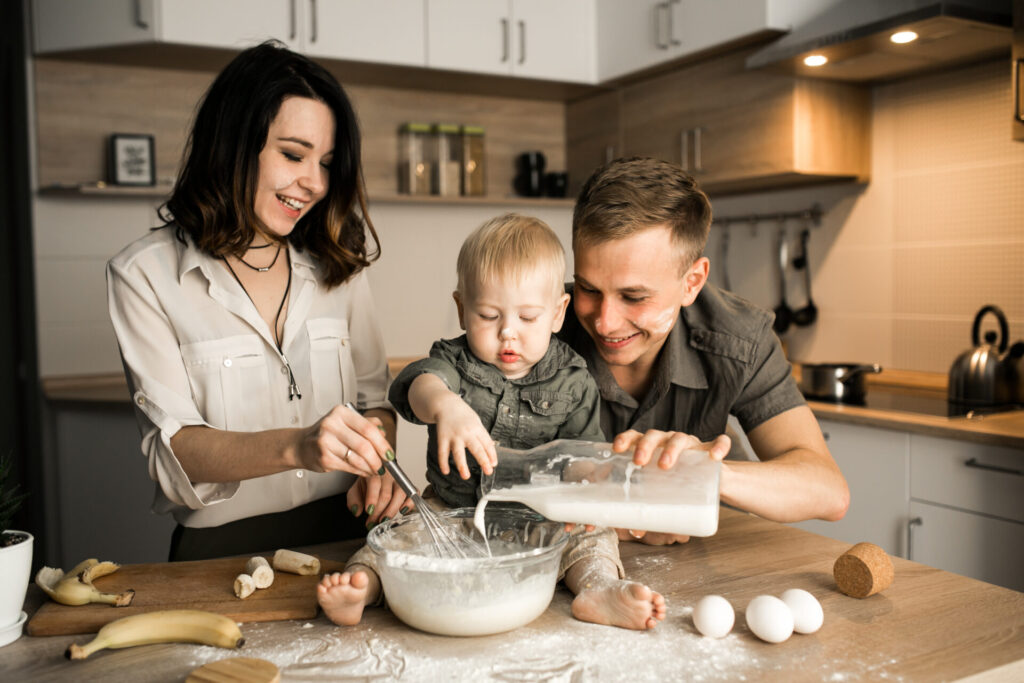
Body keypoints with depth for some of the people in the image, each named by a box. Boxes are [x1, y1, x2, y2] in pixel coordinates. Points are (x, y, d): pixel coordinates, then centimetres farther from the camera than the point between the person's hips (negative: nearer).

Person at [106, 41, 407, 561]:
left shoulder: (336, 265, 10)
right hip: (223, 549, -3)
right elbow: (171, 449, -10)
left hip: (342, 533, 4)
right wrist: (296, 447, -28)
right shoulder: (144, 275, -2)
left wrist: (377, 468, -7)